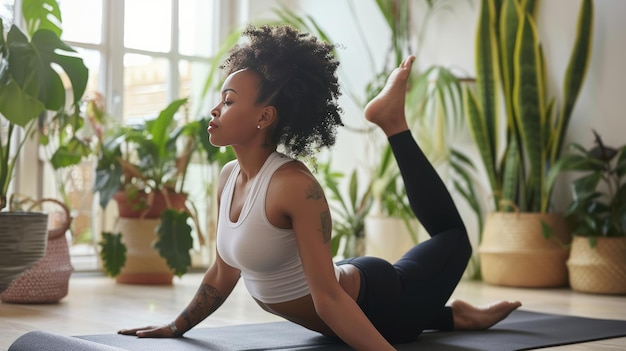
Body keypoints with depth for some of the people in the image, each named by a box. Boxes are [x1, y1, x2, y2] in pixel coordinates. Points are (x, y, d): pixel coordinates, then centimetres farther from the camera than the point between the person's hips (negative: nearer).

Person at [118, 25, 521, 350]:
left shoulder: (296, 185, -32)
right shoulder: (229, 177, -7)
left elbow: (327, 297, -36)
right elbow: (223, 274, 5)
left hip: (376, 300, -6)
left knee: (452, 235, 20)